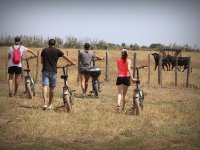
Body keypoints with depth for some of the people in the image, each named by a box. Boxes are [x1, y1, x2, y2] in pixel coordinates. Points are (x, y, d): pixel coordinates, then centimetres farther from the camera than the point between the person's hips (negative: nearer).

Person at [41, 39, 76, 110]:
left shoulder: (44, 50, 5)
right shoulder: (57, 51, 2)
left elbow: (42, 61, 12)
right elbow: (66, 58, 12)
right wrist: (73, 63, 28)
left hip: (45, 71, 0)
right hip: (53, 71, 0)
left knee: (45, 86, -5)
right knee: (52, 88, 9)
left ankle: (45, 103, -22)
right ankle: (50, 104, 18)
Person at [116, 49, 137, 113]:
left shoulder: (118, 60, 1)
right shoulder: (128, 61, -6)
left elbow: (118, 68, 9)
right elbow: (129, 69, -18)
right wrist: (132, 78, -21)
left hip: (120, 77, 0)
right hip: (126, 77, 0)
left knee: (120, 93, -3)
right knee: (124, 94, 13)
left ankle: (118, 104, -30)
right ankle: (123, 107, 20)